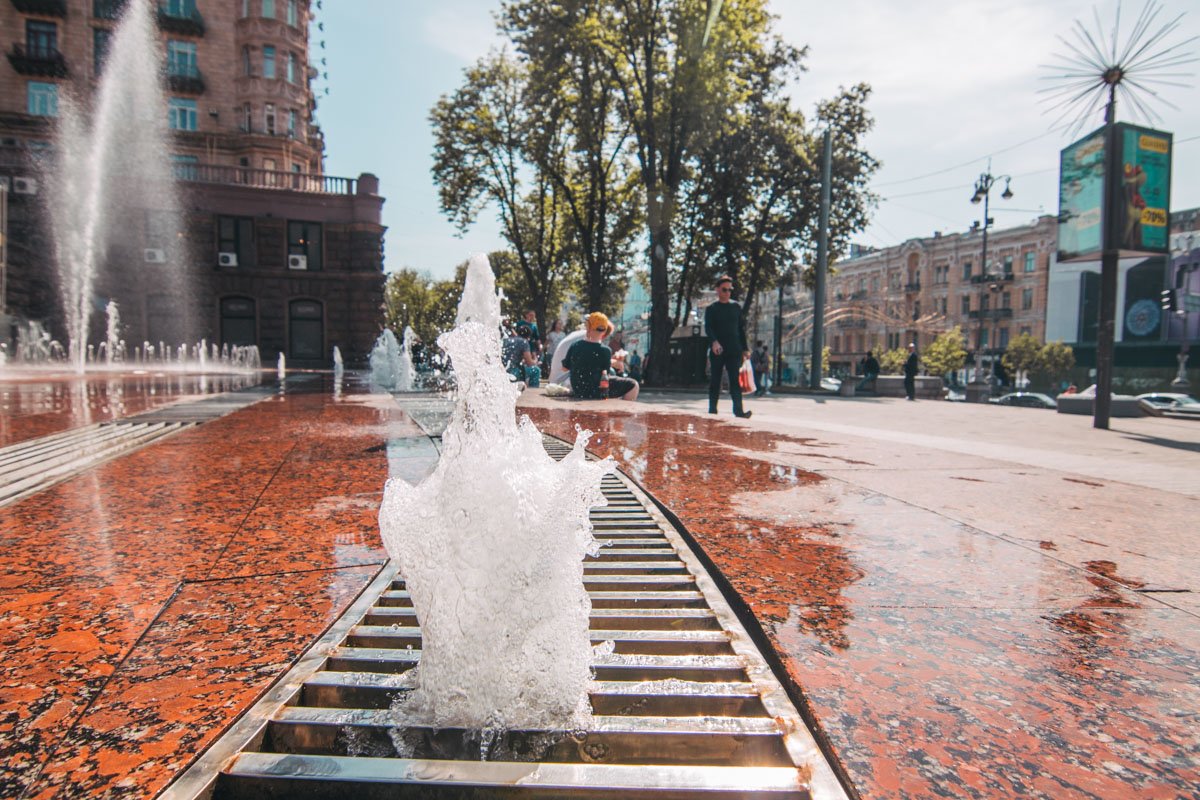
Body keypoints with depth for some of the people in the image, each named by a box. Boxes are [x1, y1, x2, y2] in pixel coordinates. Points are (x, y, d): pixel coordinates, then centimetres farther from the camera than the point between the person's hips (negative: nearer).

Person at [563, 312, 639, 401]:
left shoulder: (574, 346, -9)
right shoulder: (604, 351, -21)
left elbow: (565, 367, 4)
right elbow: (606, 369, -6)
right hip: (597, 393, -6)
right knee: (632, 385, 4)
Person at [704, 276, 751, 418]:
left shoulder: (736, 307, 13)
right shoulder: (711, 308, 4)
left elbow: (741, 329, 15)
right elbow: (708, 328, -9)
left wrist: (745, 349, 10)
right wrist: (714, 341, -28)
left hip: (734, 350, 1)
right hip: (717, 351, -1)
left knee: (735, 380, -8)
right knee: (715, 380, 5)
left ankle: (738, 409, -16)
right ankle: (712, 409, 13)